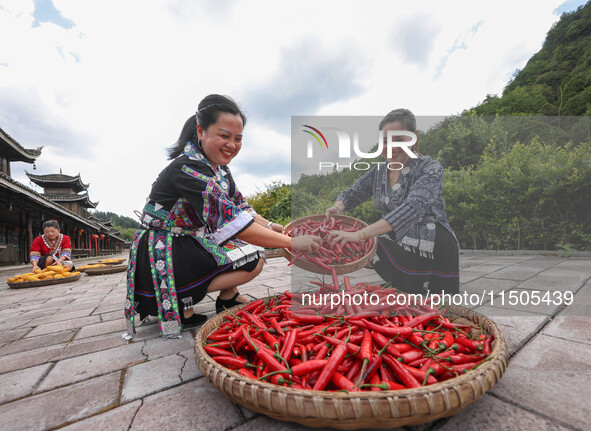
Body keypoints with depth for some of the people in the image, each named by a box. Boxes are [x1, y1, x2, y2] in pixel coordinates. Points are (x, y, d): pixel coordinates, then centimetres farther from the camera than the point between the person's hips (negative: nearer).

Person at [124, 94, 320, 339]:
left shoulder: (218, 167, 4)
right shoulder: (187, 169, -25)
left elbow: (240, 208, 9)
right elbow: (231, 222, -33)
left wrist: (269, 226, -9)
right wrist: (290, 243, -30)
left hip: (188, 244, 9)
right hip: (162, 257, -9)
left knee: (257, 233, 3)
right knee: (253, 261, -21)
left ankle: (228, 296, 8)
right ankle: (180, 302, -7)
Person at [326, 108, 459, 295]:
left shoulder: (430, 168, -13)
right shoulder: (378, 171, 6)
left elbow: (414, 207, -31)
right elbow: (352, 194, 13)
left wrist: (361, 234, -44)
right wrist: (338, 206, -16)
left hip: (432, 253, -4)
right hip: (393, 250, 5)